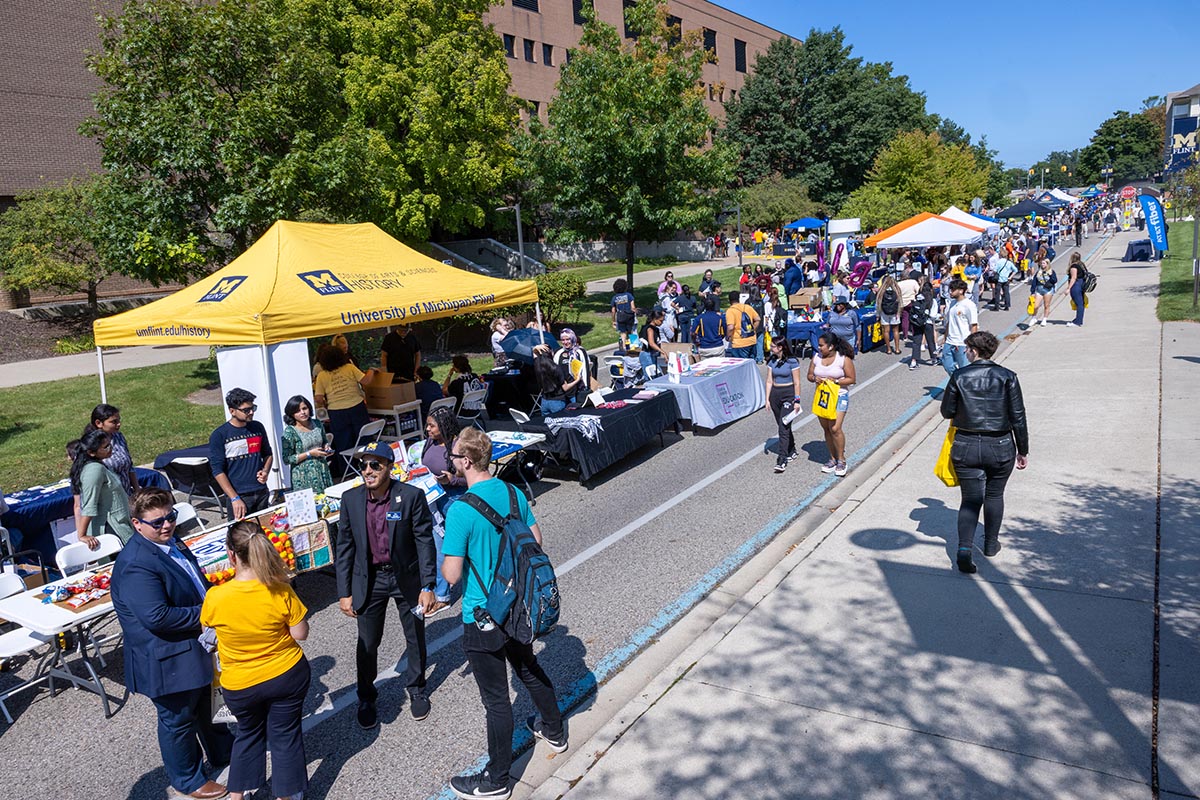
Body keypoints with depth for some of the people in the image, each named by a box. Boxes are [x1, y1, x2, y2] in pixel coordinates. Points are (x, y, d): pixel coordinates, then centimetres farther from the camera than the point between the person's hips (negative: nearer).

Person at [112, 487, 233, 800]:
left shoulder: (171, 543, 2)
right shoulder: (136, 564, -29)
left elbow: (197, 583, 17)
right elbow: (157, 616, -35)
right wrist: (205, 613, -25)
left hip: (197, 647, 9)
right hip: (168, 660, -9)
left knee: (206, 706, 29)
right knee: (178, 720, 13)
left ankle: (222, 751, 50)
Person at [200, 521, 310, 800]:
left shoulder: (215, 597, -23)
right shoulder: (281, 591, -23)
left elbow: (206, 627, -2)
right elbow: (300, 634, -13)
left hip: (240, 685, 1)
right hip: (287, 675, -1)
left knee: (249, 733, 27)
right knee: (286, 735, 17)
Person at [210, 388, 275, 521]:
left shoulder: (258, 428, 7)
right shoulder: (219, 436, -7)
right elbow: (218, 471, -8)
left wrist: (265, 471, 0)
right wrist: (234, 499, -14)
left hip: (262, 493, 4)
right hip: (238, 496, -4)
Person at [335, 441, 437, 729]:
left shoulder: (412, 496, -18)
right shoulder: (351, 499, -9)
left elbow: (425, 542, -14)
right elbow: (344, 547, -2)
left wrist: (428, 586, -16)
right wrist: (344, 592, -3)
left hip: (407, 577, -1)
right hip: (369, 580, 2)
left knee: (416, 638, 16)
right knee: (367, 642, 11)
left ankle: (416, 688, 41)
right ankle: (366, 697, 36)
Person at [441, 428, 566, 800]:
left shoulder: (460, 511, -25)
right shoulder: (513, 493, -4)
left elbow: (452, 574, -22)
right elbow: (535, 542, 6)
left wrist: (446, 558, -1)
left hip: (483, 618, -7)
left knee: (496, 698, 7)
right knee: (530, 670, 28)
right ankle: (554, 731, 50)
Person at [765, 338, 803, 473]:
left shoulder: (792, 361, -10)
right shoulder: (772, 361, 6)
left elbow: (797, 383, -8)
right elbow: (769, 381, 9)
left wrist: (797, 400, -10)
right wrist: (767, 399, 5)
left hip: (788, 395, -6)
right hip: (775, 394, 6)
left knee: (784, 427, -12)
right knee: (782, 426, 14)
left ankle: (782, 459, -13)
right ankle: (792, 451, 32)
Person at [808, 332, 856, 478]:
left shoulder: (844, 359, -11)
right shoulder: (816, 357, 2)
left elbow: (852, 379, -8)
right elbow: (810, 375, 10)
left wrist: (835, 381, -20)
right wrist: (815, 378, -13)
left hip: (839, 396, -5)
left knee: (835, 428, -14)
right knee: (826, 429, 11)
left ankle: (841, 460, 2)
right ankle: (832, 458, 25)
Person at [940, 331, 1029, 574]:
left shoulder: (959, 377, -8)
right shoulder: (1007, 377, -5)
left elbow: (947, 412, 0)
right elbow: (1018, 418, -3)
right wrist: (1023, 451, 6)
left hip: (966, 447, -1)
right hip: (1000, 447, 1)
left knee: (971, 499, 5)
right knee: (994, 495, 20)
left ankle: (964, 549, -11)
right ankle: (991, 544, 33)